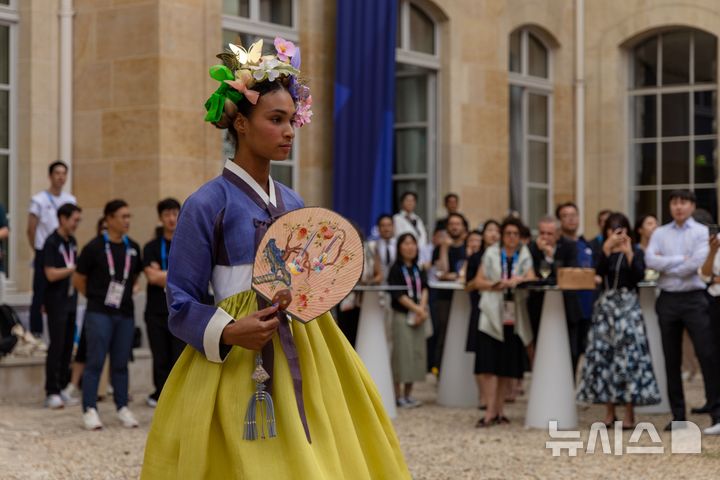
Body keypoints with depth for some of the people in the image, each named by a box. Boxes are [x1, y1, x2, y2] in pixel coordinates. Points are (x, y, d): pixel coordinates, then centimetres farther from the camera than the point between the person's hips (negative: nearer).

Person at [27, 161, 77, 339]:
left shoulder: (71, 200, 8)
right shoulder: (39, 200, -6)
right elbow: (31, 230, -3)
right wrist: (39, 250, 3)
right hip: (44, 254, -4)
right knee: (40, 294, -1)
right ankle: (36, 332, 5)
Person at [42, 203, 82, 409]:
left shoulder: (72, 242, 12)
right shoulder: (51, 243, -11)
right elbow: (51, 274, -17)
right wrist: (75, 268, -16)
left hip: (70, 301, 7)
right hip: (56, 302, -7)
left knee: (67, 347, 8)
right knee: (56, 347, -6)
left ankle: (62, 389, 14)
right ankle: (52, 392, -1)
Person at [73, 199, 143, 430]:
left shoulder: (133, 248, 9)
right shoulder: (94, 247, -7)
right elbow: (78, 279, 1)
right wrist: (96, 297, 8)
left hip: (125, 314, 4)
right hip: (99, 313, -4)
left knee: (120, 363, 9)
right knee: (95, 361, -5)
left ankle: (122, 407, 17)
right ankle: (89, 409, -1)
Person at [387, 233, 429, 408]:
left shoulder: (418, 269, 15)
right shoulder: (396, 269, -3)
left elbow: (424, 289, 4)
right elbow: (398, 294, -10)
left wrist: (422, 309, -12)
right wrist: (418, 309, -13)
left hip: (418, 316, 6)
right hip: (402, 316, -6)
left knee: (416, 353, 5)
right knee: (402, 353, -7)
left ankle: (408, 394, 13)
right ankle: (398, 395, -1)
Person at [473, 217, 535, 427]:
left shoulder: (525, 256, 9)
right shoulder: (491, 254, 8)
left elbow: (532, 279, -4)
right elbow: (479, 281, 5)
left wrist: (518, 280, -22)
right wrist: (495, 285, -12)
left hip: (514, 317, 2)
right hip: (492, 315, -2)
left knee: (508, 367, 5)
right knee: (489, 365, -10)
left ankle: (499, 409, 14)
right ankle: (490, 412, -10)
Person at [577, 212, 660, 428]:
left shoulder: (635, 252, 5)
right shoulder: (604, 252, 12)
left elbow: (639, 276, -11)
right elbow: (598, 273, -7)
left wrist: (629, 253, -19)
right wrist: (607, 249, -15)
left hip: (628, 304, -3)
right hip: (606, 304, 3)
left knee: (629, 354, -7)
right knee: (603, 353, 0)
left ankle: (629, 414, -3)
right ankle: (609, 411, 8)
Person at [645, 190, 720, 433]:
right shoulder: (660, 233, 10)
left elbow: (696, 263, -13)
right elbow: (650, 260, -6)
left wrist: (666, 266, -5)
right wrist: (681, 259, -9)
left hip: (694, 299, -3)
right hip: (668, 300, 3)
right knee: (672, 359, 7)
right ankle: (678, 416, 15)